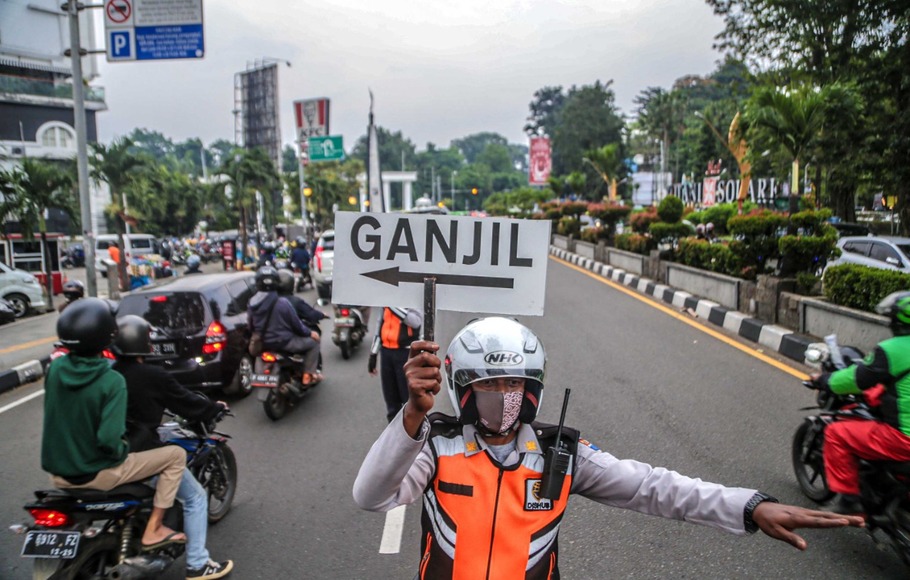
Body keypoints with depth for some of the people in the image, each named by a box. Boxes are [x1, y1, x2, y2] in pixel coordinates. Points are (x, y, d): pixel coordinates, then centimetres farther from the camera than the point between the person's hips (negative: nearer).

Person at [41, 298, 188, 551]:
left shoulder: (55, 368, -5)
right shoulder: (112, 381, -24)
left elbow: (57, 415, 11)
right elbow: (108, 441, -29)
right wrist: (123, 452, -8)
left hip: (58, 472, 7)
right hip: (95, 473, -7)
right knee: (176, 455, 2)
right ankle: (152, 530, 3)